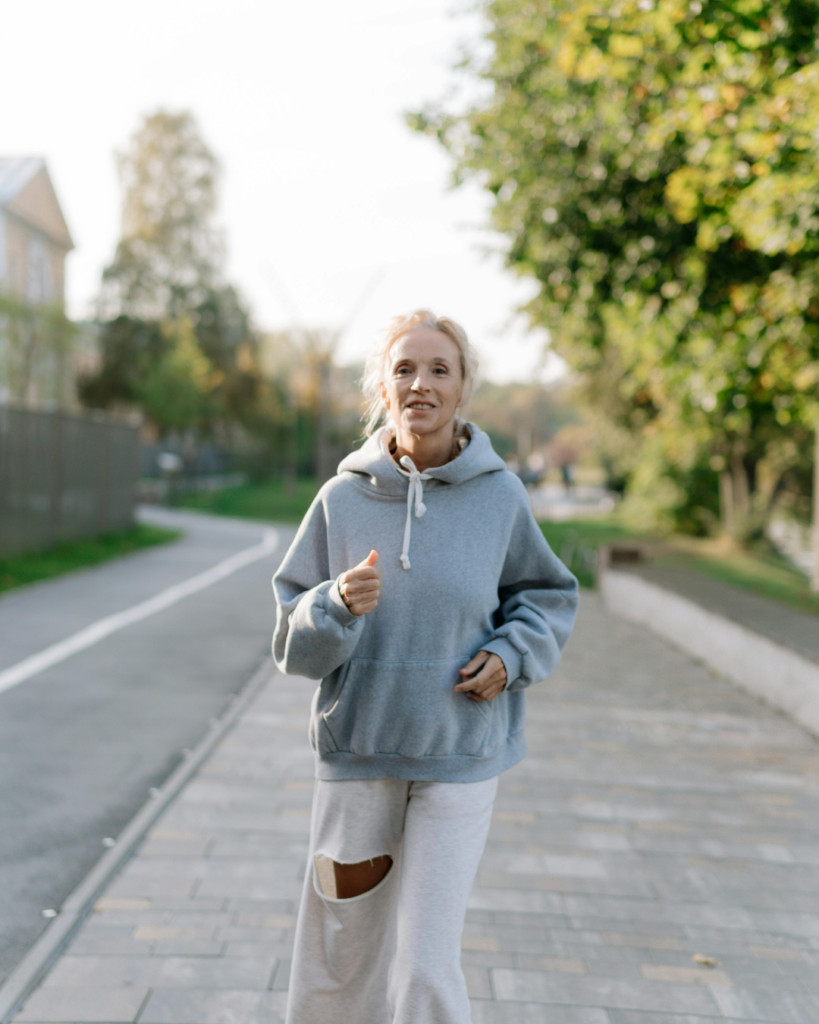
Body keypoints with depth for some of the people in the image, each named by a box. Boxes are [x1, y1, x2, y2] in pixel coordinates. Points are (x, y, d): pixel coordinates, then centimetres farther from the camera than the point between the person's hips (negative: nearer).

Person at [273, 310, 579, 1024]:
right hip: (356, 751, 1)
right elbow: (294, 643, -1)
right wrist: (339, 605, -22)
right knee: (339, 958, 14)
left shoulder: (500, 495, -5)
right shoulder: (343, 497, -4)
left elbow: (548, 595, 10)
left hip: (460, 757, -1)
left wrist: (511, 656, -8)